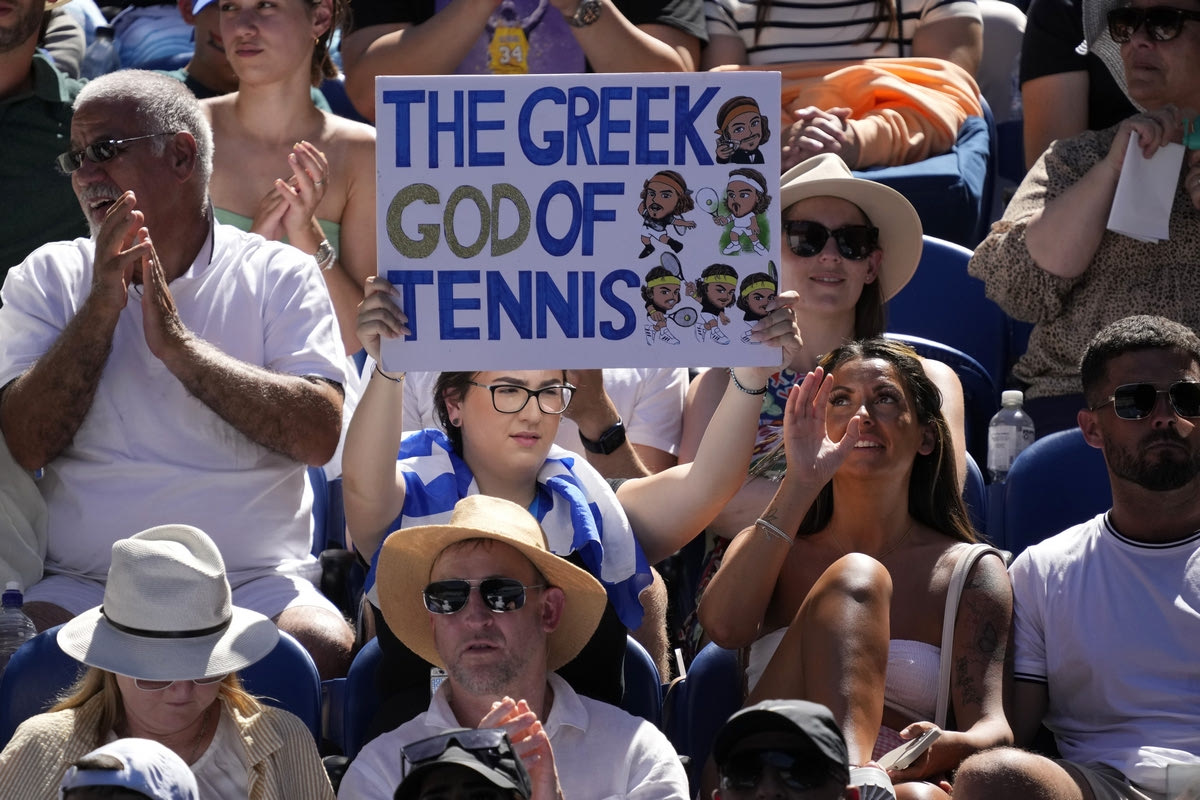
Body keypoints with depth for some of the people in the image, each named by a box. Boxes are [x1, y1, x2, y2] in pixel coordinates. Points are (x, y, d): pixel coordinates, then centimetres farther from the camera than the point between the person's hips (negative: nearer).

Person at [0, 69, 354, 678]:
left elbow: (319, 435, -9)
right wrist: (102, 306, -8)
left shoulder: (278, 276, 7)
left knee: (326, 647, -31)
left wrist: (178, 344, -12)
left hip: (255, 579, 0)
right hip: (83, 582, 0)